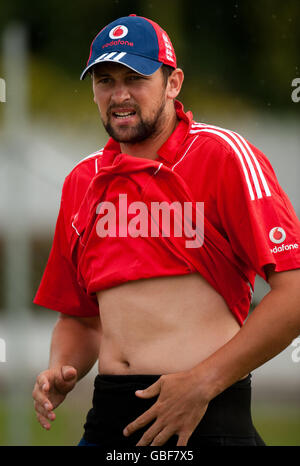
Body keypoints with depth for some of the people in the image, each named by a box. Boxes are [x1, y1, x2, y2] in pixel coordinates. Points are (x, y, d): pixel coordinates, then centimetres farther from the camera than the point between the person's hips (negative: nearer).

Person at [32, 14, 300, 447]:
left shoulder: (221, 155, -4)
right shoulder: (82, 182, 15)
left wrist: (202, 383, -17)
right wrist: (60, 371, 3)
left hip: (208, 419, -5)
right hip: (107, 420, 5)